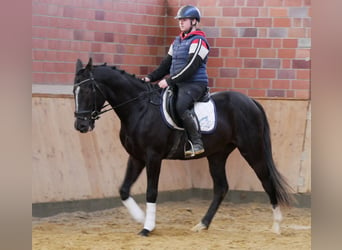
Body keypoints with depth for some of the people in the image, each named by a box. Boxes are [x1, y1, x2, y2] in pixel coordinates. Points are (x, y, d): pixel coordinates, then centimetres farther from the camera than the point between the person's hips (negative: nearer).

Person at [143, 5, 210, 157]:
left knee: (181, 106, -34)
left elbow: (191, 67, -18)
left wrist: (170, 80, -21)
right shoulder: (177, 41, 19)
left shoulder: (198, 41, -8)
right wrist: (150, 78, 6)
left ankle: (197, 143, -26)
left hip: (195, 84, -9)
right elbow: (166, 64, 21)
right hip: (178, 84, 9)